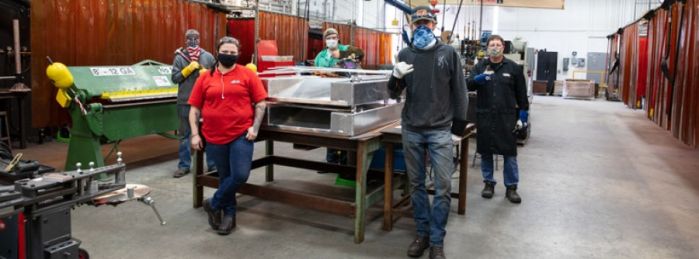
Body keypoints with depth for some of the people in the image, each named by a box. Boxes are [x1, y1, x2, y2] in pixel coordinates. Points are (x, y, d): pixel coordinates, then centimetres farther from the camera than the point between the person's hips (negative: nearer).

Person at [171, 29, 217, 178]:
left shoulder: (208, 57, 2)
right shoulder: (179, 57, 0)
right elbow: (175, 78, -5)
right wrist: (189, 68, -15)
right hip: (185, 102, 0)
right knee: (184, 134, 8)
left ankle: (212, 164, 17)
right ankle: (184, 166, 17)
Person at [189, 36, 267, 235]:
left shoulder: (248, 75, 0)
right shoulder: (205, 78, 5)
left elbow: (260, 103, 2)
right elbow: (195, 108, 7)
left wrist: (255, 127, -8)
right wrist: (195, 134, -1)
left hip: (241, 135, -1)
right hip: (214, 138, 2)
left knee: (241, 175, -10)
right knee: (225, 177, 11)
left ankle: (214, 204, 13)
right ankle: (229, 213, 28)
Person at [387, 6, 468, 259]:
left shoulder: (448, 53, 1)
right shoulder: (405, 54, 6)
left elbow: (459, 92, 2)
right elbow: (394, 94, 6)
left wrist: (458, 128, -1)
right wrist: (396, 77, -16)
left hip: (440, 131, -2)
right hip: (411, 130, 2)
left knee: (443, 187, -3)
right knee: (416, 184, 10)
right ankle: (422, 233, 23)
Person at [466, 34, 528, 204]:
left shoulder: (513, 68, 4)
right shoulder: (480, 67, 7)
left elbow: (521, 93, 6)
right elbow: (468, 85, -5)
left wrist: (523, 114, 1)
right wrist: (478, 79, -25)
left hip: (507, 118, -1)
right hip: (484, 117, 1)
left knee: (510, 153, 3)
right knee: (485, 152, 9)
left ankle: (511, 187, 13)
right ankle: (489, 183, 23)